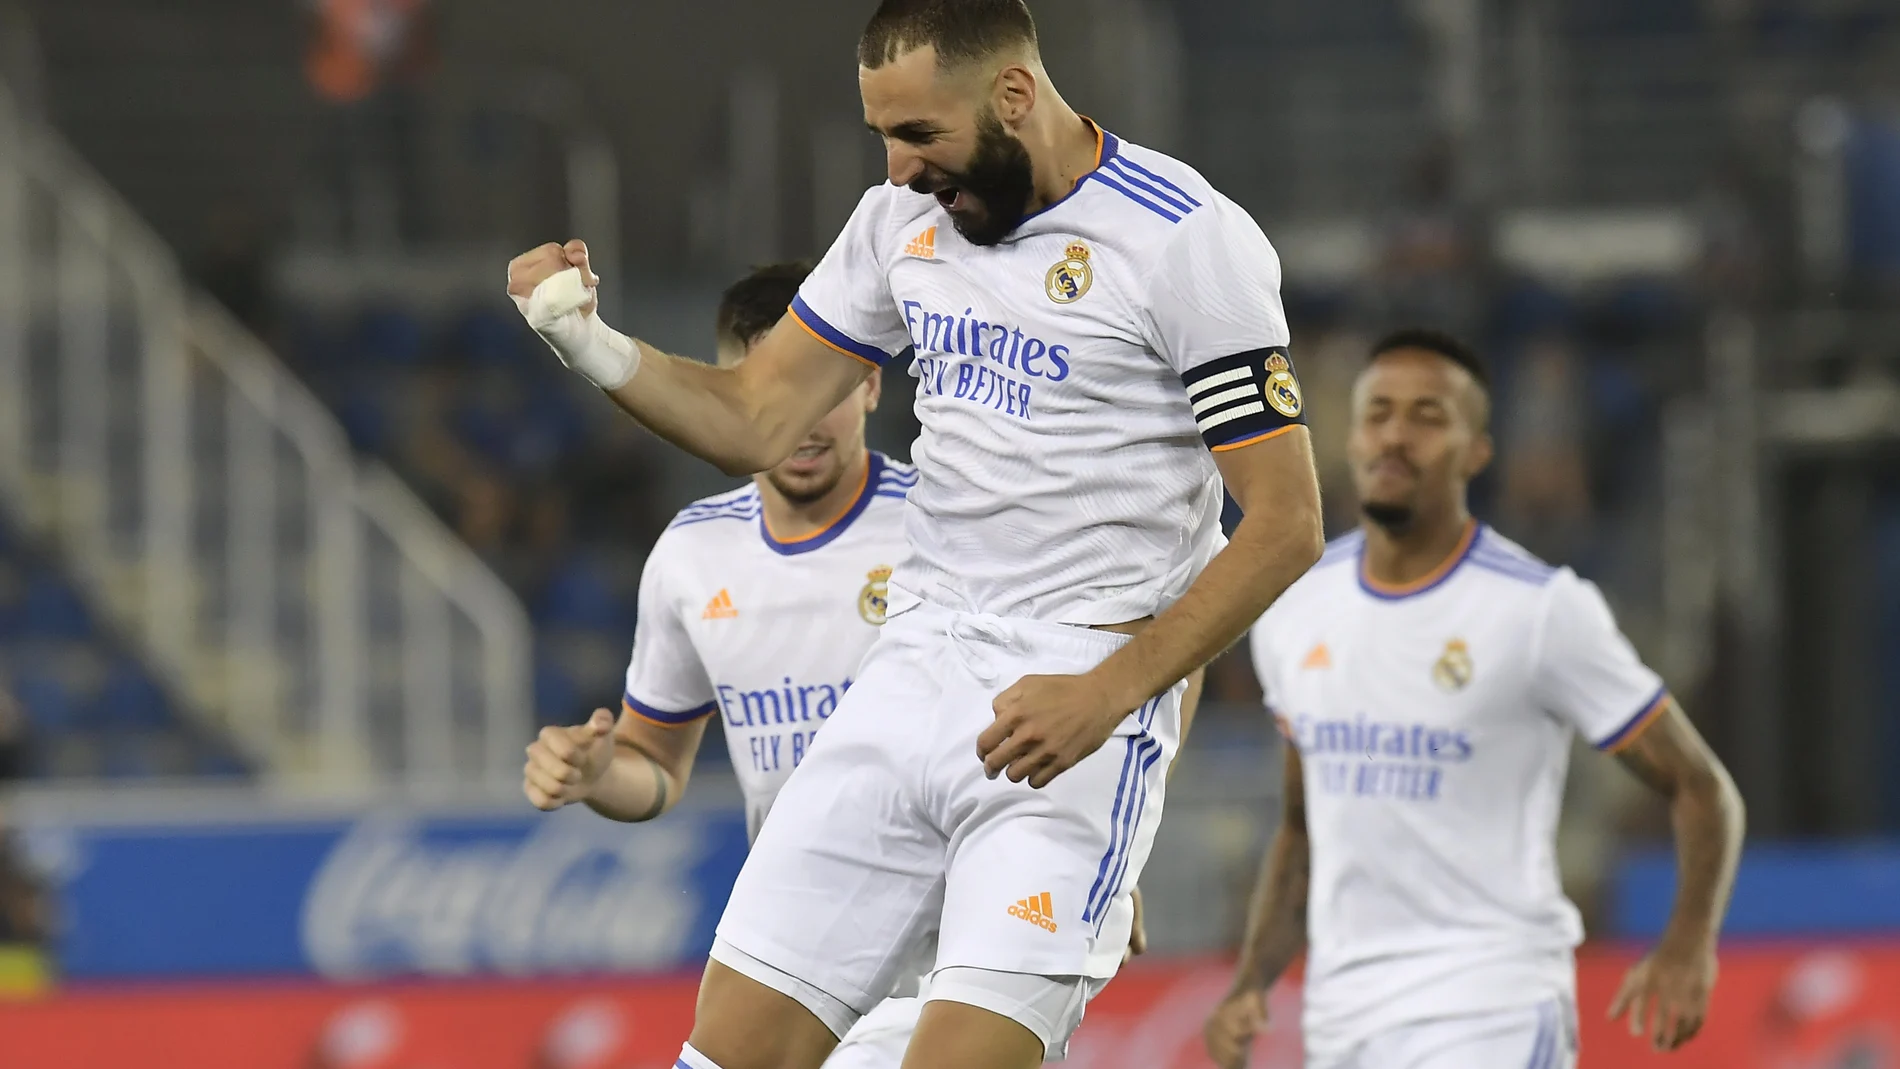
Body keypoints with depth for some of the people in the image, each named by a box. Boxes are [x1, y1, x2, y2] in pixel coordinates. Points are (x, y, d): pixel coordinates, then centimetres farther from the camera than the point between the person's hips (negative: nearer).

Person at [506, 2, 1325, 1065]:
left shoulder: (1189, 238, -10)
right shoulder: (908, 214, 10)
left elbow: (1285, 522, -12)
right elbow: (760, 420, 15)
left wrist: (1109, 693, -21)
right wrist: (593, 346, -3)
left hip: (1072, 720, -6)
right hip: (913, 682, 6)